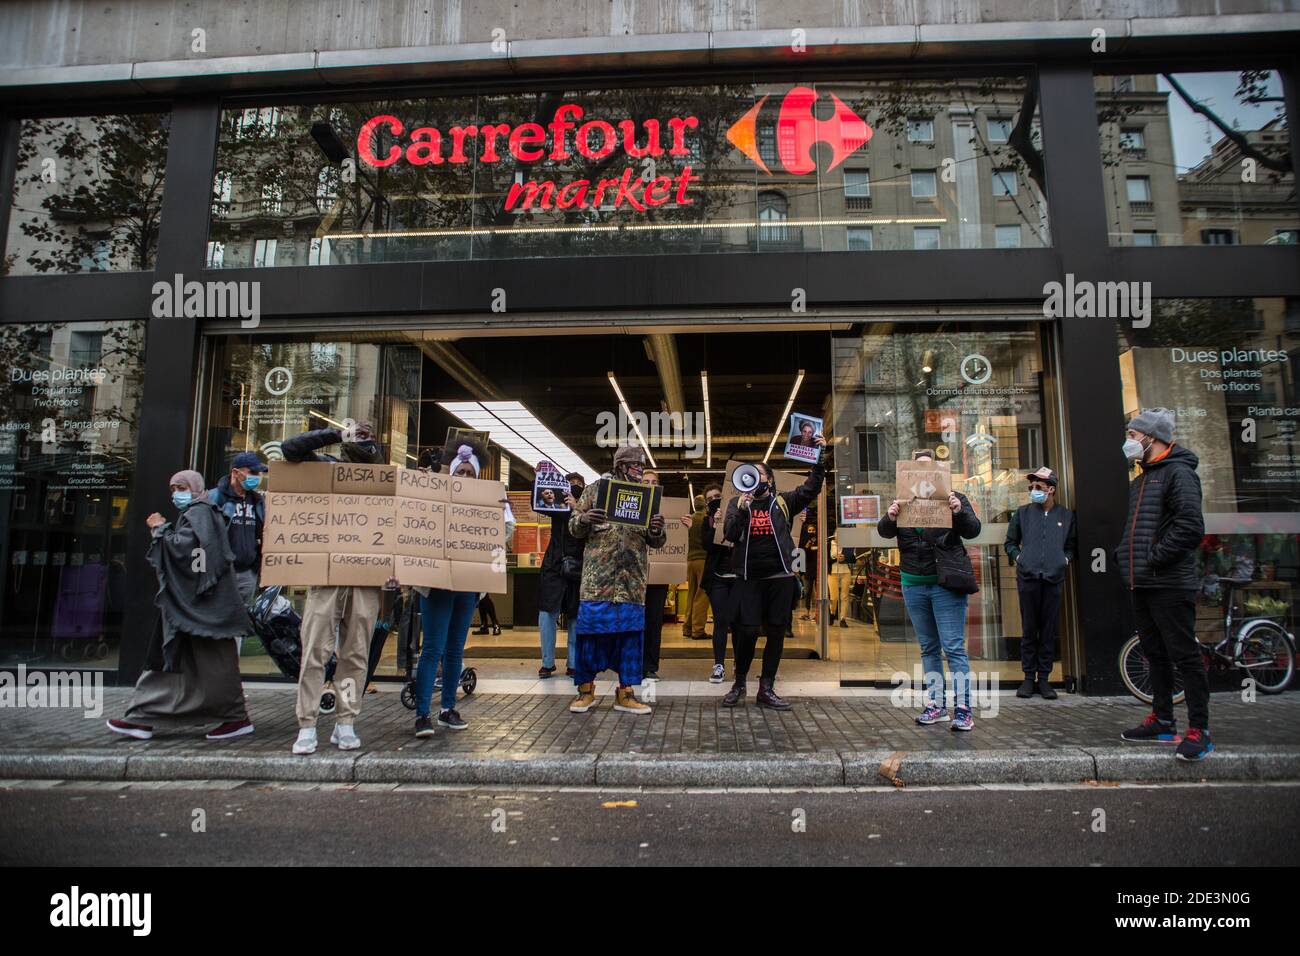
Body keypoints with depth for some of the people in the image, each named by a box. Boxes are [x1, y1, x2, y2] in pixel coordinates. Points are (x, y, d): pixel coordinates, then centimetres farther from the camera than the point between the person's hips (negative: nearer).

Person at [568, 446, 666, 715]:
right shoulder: (595, 490, 6)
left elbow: (656, 541, 13)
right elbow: (574, 528, 6)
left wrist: (656, 531, -11)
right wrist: (584, 519, -16)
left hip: (632, 579, 3)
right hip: (597, 576, -2)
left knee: (631, 632, 3)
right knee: (591, 627, -1)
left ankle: (625, 692, 14)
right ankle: (586, 688, 14)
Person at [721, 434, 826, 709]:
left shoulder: (782, 502, 8)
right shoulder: (737, 503, 8)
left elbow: (811, 488, -4)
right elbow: (729, 534, -4)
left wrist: (819, 456, -12)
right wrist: (741, 510, -18)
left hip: (780, 578, 1)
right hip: (748, 578, -1)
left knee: (776, 633, 6)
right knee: (746, 632, -5)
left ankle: (766, 689, 18)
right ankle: (739, 684, 17)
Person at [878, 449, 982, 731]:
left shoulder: (953, 498, 3)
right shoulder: (904, 502, 9)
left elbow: (973, 531, -7)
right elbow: (884, 532, -2)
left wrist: (959, 512, -27)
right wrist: (890, 517, -25)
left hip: (946, 583, -3)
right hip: (913, 583, 4)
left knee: (953, 647, -6)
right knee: (928, 647, 10)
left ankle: (963, 709, -3)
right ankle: (936, 705, 17)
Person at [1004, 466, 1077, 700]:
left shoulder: (1066, 515, 11)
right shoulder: (1022, 513, 10)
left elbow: (1072, 545, 19)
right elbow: (1010, 543, 16)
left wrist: (1066, 558, 1)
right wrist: (1017, 557, -1)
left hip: (1054, 578, 1)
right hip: (1028, 577, 0)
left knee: (1049, 630, 4)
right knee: (1029, 630, 2)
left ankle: (1044, 678, 11)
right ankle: (1029, 678, 8)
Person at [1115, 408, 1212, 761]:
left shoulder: (1178, 473, -10)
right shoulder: (1141, 480, 19)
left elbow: (1191, 527, -21)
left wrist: (1154, 559, -18)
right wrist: (1126, 556, 11)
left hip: (1169, 585, -9)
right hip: (1141, 584, 10)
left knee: (1185, 655, -4)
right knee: (1156, 654, 15)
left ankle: (1199, 731, 4)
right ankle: (1162, 721, 24)